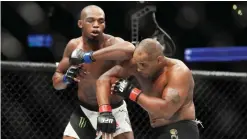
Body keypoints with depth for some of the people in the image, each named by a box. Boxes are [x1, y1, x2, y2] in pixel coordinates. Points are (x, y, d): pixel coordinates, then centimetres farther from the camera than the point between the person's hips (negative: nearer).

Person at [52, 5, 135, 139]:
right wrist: (66, 78, -23)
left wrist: (89, 56, -47)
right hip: (85, 110, 3)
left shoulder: (112, 42, -24)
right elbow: (56, 82, 2)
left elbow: (129, 50, -51)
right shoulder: (74, 46, -8)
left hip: (114, 110, -3)